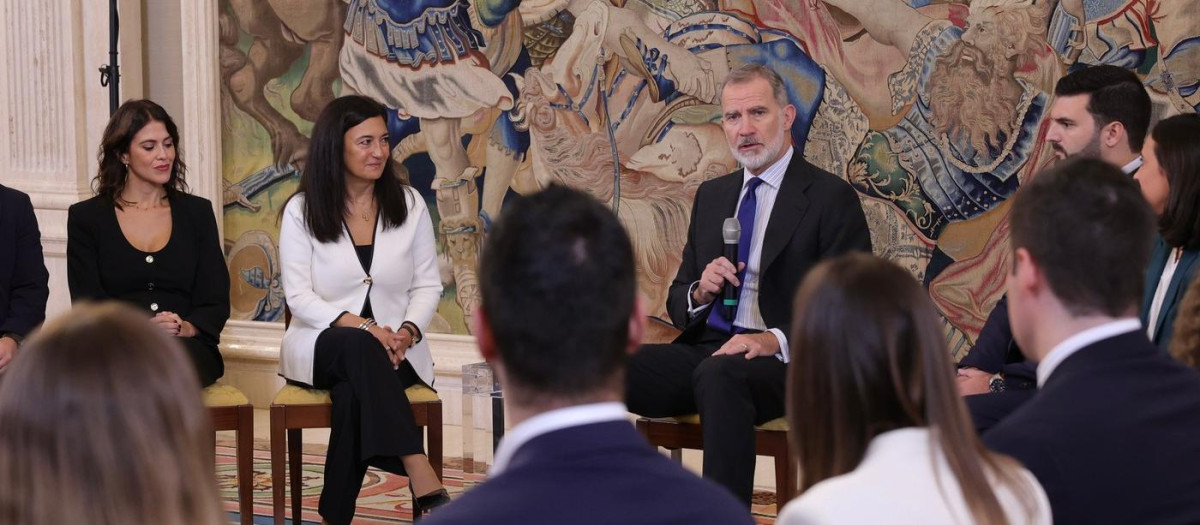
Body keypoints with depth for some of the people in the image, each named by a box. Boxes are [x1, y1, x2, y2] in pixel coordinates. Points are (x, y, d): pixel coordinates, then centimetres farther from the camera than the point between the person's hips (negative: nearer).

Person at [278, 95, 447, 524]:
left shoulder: (409, 204, 5)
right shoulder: (302, 210, -1)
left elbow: (428, 286, 7)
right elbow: (299, 296, -6)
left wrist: (407, 332, -15)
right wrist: (360, 326, -22)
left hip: (392, 350, 1)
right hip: (324, 345, -1)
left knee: (355, 395, -36)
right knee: (359, 347, -39)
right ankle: (425, 485, -52)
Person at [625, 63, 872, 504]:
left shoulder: (831, 198, 1)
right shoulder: (712, 196, 21)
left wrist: (776, 340, -20)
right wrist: (700, 293, 0)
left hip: (783, 361, -5)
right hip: (703, 349, 6)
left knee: (719, 375, -40)